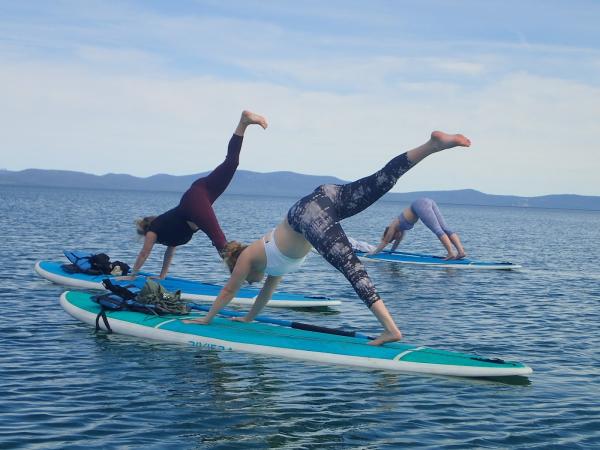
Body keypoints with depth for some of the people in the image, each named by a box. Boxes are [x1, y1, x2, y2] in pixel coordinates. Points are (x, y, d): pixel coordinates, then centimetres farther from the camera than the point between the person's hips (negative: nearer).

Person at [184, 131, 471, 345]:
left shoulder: (248, 257, 25)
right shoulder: (271, 259, 40)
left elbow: (228, 291, 34)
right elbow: (267, 292, 53)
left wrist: (206, 320, 46)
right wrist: (248, 319, 63)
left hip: (309, 215, -6)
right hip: (324, 199, 6)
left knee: (350, 267, -19)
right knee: (383, 181, -11)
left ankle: (391, 329, -29)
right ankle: (435, 144, -27)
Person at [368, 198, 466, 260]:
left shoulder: (393, 227, 11)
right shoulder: (401, 226, 30)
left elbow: (385, 242, 20)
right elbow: (398, 241, 45)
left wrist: (374, 252, 31)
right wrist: (391, 251, 57)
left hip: (420, 205, -7)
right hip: (429, 202, 7)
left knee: (438, 230, -15)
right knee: (445, 229, -3)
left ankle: (451, 253, -23)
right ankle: (461, 251, -12)